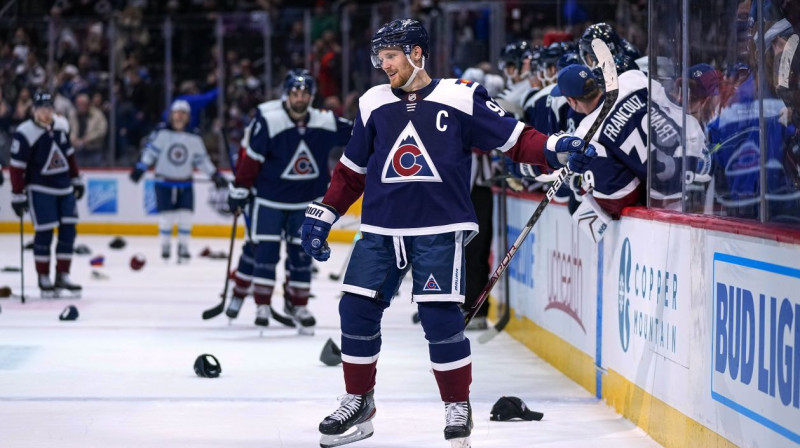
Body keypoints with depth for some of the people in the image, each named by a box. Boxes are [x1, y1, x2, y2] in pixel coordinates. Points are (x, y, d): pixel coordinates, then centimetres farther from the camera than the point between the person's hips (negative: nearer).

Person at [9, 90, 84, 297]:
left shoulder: (61, 125, 3)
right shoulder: (25, 133, -16)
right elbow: (17, 167, -14)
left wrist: (76, 179, 17)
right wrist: (17, 196, -15)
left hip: (64, 188, 6)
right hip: (40, 189, -6)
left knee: (68, 231, 2)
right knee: (44, 233, -6)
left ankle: (62, 276, 11)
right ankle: (43, 278, 5)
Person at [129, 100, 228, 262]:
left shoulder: (194, 138, 2)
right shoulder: (161, 133, -7)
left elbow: (202, 159, 8)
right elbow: (150, 151, -7)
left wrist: (215, 175, 4)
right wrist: (139, 168, -16)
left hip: (185, 184, 2)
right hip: (164, 183, -2)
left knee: (185, 216, -5)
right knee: (166, 216, -3)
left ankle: (183, 248, 6)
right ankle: (165, 247, 14)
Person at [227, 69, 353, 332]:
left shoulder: (325, 123, -6)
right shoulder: (268, 121, -17)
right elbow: (251, 159, -13)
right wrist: (239, 191, -9)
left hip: (306, 200, 3)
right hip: (269, 198, -3)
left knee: (301, 253, 7)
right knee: (265, 251, -5)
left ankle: (297, 304, 19)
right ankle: (262, 304, 6)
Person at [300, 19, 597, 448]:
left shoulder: (460, 98, -2)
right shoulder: (373, 105, 10)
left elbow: (514, 138, -2)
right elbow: (351, 170, 18)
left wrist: (557, 147, -18)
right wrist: (323, 215, 16)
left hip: (440, 228, -4)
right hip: (381, 229, 4)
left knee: (440, 317, -10)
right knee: (356, 309, -1)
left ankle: (458, 407, 8)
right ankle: (358, 404, 16)